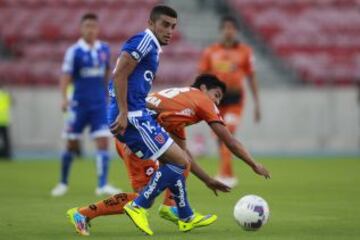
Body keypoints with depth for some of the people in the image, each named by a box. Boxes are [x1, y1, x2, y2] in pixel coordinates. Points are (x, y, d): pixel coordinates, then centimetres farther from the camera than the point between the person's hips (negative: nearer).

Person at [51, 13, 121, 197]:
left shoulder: (104, 49, 5)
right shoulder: (74, 51, -7)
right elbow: (66, 77, -11)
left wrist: (108, 97, 20)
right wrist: (64, 98, -25)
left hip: (100, 104, 2)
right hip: (79, 104, -2)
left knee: (103, 142, -10)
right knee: (72, 145, 7)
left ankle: (102, 185, -12)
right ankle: (63, 183, 23)